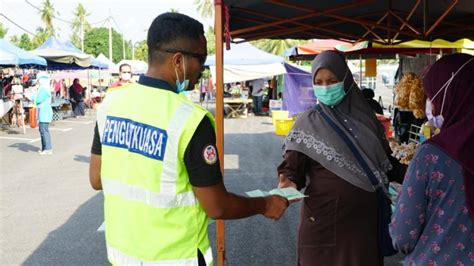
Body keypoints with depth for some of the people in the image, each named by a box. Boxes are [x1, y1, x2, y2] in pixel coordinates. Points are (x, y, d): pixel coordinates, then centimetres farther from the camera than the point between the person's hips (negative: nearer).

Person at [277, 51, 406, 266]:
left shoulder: (366, 119, 5)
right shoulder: (307, 123, -4)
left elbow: (386, 162, 11)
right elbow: (293, 167, -9)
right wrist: (288, 183, -30)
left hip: (365, 218, 3)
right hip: (323, 220, -3)